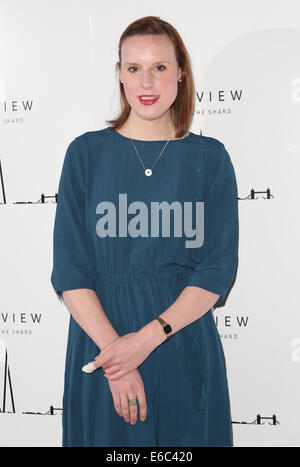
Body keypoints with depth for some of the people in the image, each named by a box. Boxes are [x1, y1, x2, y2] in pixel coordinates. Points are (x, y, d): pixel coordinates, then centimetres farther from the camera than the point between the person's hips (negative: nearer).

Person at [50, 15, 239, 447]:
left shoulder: (209, 158, 1)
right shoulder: (87, 153, 1)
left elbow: (219, 269, -5)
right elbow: (70, 269, -4)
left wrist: (148, 337, -16)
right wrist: (113, 347, -16)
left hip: (186, 352, 0)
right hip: (102, 350, 0)